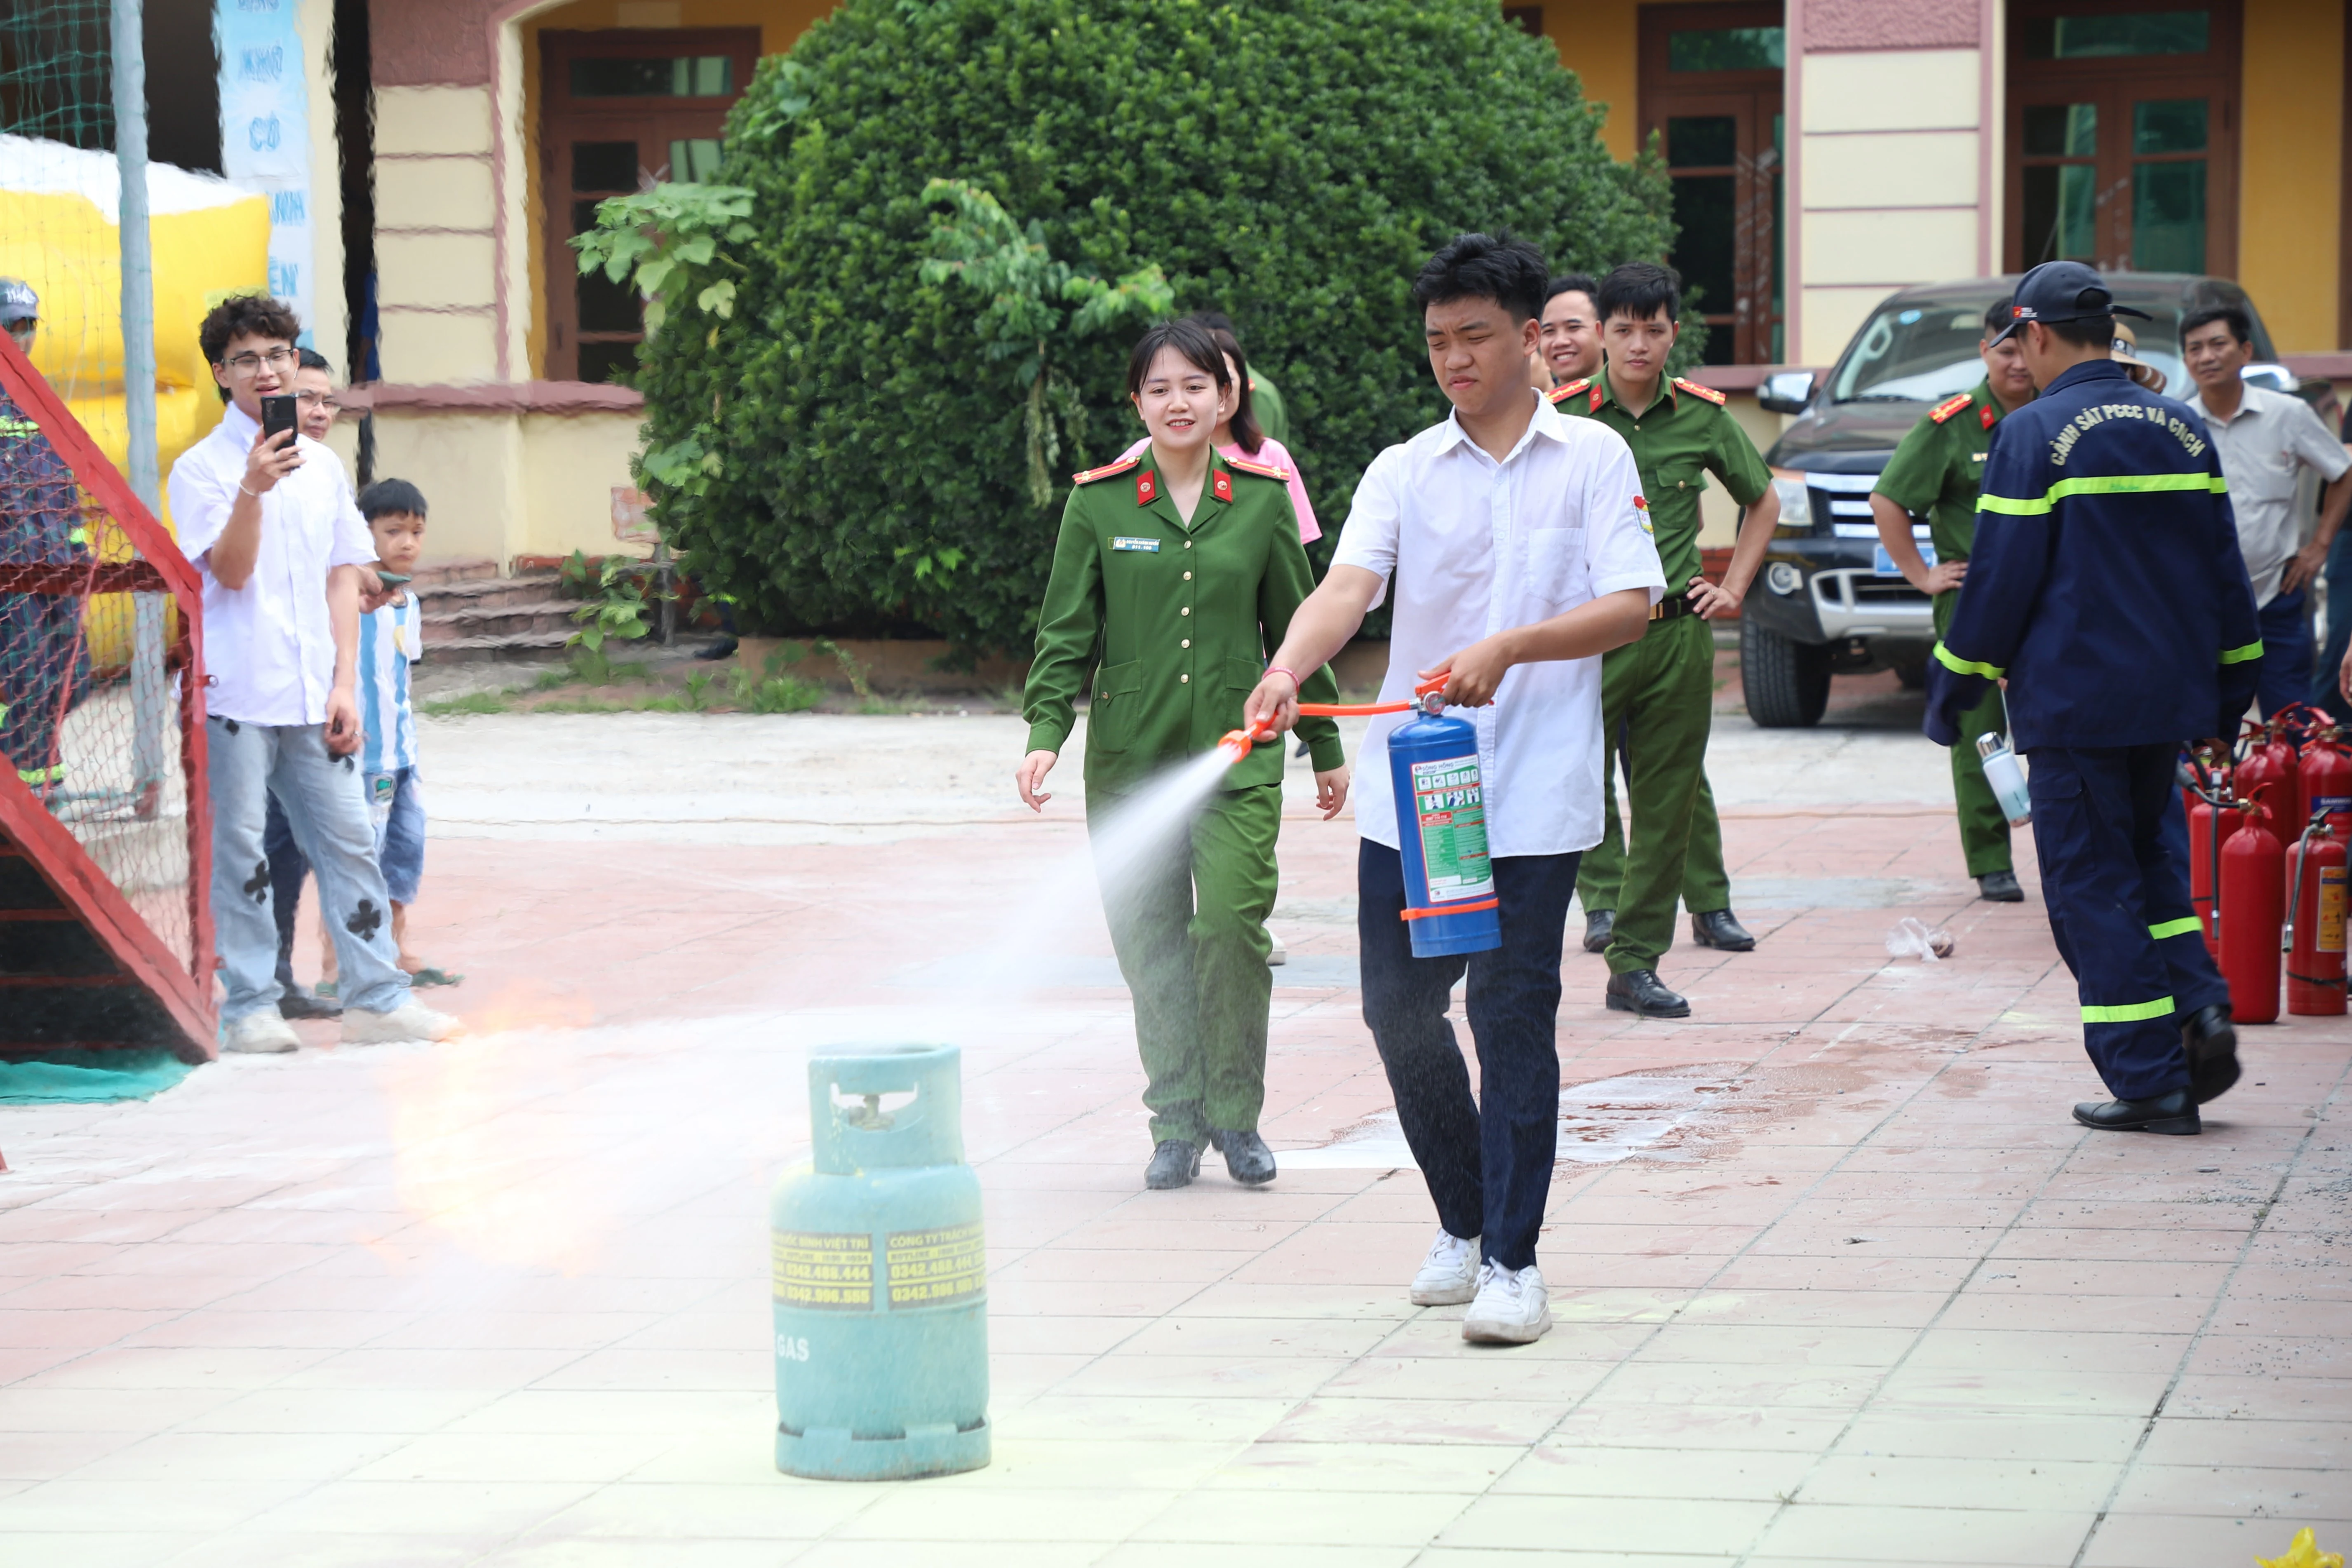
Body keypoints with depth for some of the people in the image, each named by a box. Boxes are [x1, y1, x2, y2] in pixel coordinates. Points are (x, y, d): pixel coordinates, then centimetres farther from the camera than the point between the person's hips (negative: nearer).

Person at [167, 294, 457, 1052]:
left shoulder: (323, 465, 14)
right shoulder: (201, 468, -1)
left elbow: (344, 578, 14)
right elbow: (231, 571, -11)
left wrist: (345, 683, 6)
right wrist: (253, 490, -25)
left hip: (312, 696, 5)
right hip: (234, 695, -5)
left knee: (349, 840, 3)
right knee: (238, 850, -1)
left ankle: (375, 997, 6)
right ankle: (249, 1008, 4)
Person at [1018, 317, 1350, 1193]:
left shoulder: (1262, 501, 5)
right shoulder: (1099, 504, 2)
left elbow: (1295, 628, 13)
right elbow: (1066, 631, 3)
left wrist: (1327, 749, 17)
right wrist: (1046, 734, -10)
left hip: (1237, 752, 0)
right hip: (1130, 758, 1)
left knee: (1233, 923, -13)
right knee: (1150, 943, 2)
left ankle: (1236, 1115, 4)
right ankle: (1176, 1125, 15)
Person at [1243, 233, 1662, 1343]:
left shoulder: (1592, 459, 4)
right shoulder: (1404, 472, 8)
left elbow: (1630, 605, -6)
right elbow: (1348, 586, -8)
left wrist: (1507, 647, -20)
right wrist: (1287, 669, -28)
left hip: (1532, 797, -3)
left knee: (1512, 1018, -6)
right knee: (1398, 1009, 6)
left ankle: (1513, 1260, 2)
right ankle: (1463, 1222, 26)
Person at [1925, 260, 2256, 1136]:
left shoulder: (2032, 435, -10)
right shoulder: (2184, 431, 9)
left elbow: (2000, 579, -10)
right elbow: (2225, 570, 13)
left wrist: (1953, 685, 1)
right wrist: (2232, 687, 22)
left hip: (2074, 702, -6)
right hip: (2170, 697, 6)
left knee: (2093, 885, 1)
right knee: (2150, 860, 20)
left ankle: (2150, 1078, 0)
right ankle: (2199, 1010, -1)